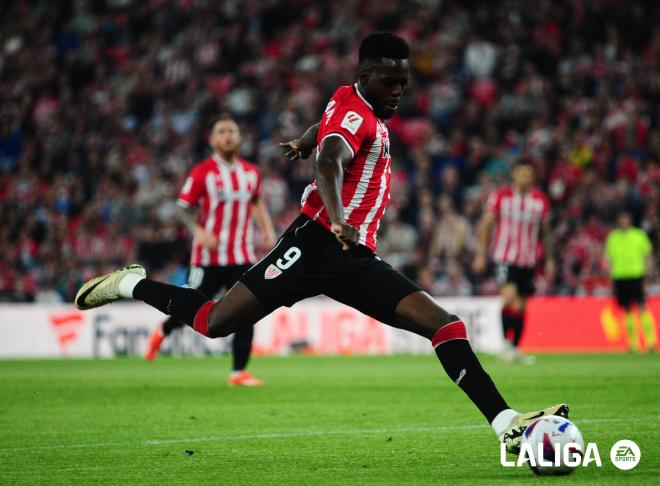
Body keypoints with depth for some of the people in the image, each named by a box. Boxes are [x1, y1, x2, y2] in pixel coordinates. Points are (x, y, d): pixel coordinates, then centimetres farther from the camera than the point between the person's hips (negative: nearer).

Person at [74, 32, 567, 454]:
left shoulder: (371, 112, 18)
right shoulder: (353, 112, -11)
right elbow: (330, 162, -33)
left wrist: (304, 143, 64)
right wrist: (339, 221, -51)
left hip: (357, 260, 9)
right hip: (317, 242, -9)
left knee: (446, 326, -7)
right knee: (217, 322, -7)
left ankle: (507, 423, -16)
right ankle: (133, 284, 19)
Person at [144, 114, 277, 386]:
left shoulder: (251, 172, 9)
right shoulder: (202, 172, -7)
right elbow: (183, 208, -5)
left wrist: (267, 230, 11)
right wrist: (199, 232, -21)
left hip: (242, 257, 4)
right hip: (209, 257, -4)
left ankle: (239, 371, 2)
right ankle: (162, 332, 36)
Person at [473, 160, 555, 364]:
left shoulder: (541, 200, 6)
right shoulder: (500, 196, -2)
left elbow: (546, 232, 15)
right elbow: (485, 225, 1)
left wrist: (549, 260, 11)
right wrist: (481, 255, -5)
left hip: (528, 260, 4)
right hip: (504, 256, -4)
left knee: (521, 305, 6)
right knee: (509, 295, -23)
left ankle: (515, 349, 16)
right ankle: (506, 343, -14)